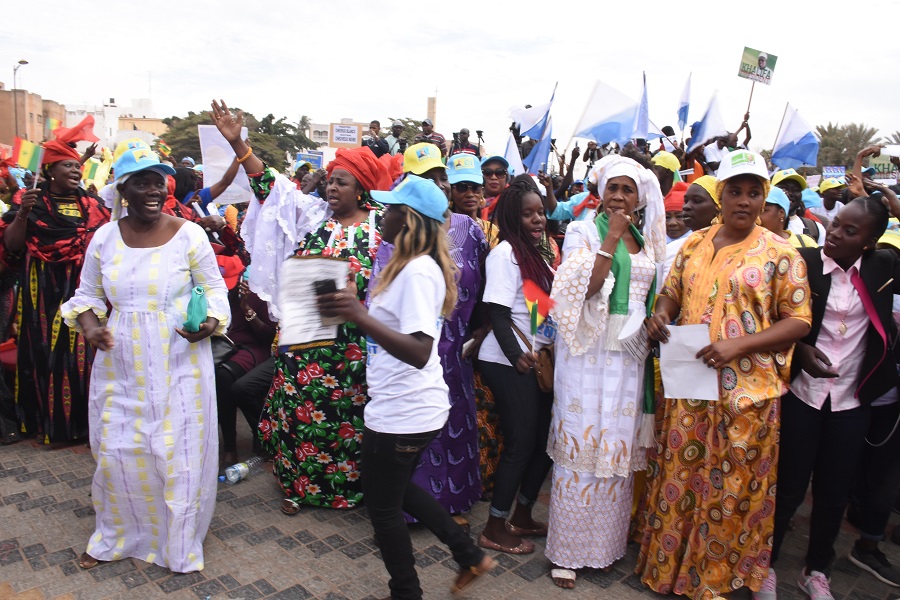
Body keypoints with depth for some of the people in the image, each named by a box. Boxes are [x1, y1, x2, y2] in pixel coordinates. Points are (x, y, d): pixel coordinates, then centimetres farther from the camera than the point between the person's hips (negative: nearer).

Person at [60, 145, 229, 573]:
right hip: (121, 366, 3)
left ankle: (180, 543, 29)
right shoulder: (104, 237, 2)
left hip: (178, 365, -3)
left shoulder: (188, 234, -7)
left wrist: (210, 323, -20)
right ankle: (115, 536, 39)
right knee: (117, 453, 13)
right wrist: (90, 324, -8)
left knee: (179, 453, 6)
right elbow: (88, 295, 12)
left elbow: (214, 288, -1)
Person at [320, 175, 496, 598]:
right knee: (398, 490, 28)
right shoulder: (415, 265, 7)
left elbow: (419, 352, -31)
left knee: (383, 506, 12)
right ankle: (470, 556, 37)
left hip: (401, 413, -10)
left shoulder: (418, 271, -23)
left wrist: (361, 317, -39)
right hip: (410, 407, 10)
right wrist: (354, 311, 10)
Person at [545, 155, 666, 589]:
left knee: (620, 446, 9)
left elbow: (653, 296, 19)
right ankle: (566, 551, 13)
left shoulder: (647, 241, 14)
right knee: (580, 443, -1)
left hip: (631, 355, 5)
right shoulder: (583, 231, -2)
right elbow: (586, 288, -16)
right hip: (589, 352, -5)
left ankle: (605, 542, 25)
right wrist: (611, 238, -18)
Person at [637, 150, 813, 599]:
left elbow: (799, 321, -6)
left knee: (731, 488, 9)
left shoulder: (780, 254, -4)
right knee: (677, 479, 13)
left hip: (746, 392, -3)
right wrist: (661, 313, -8)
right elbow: (671, 291, 16)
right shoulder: (694, 244, 8)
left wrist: (739, 345, -19)